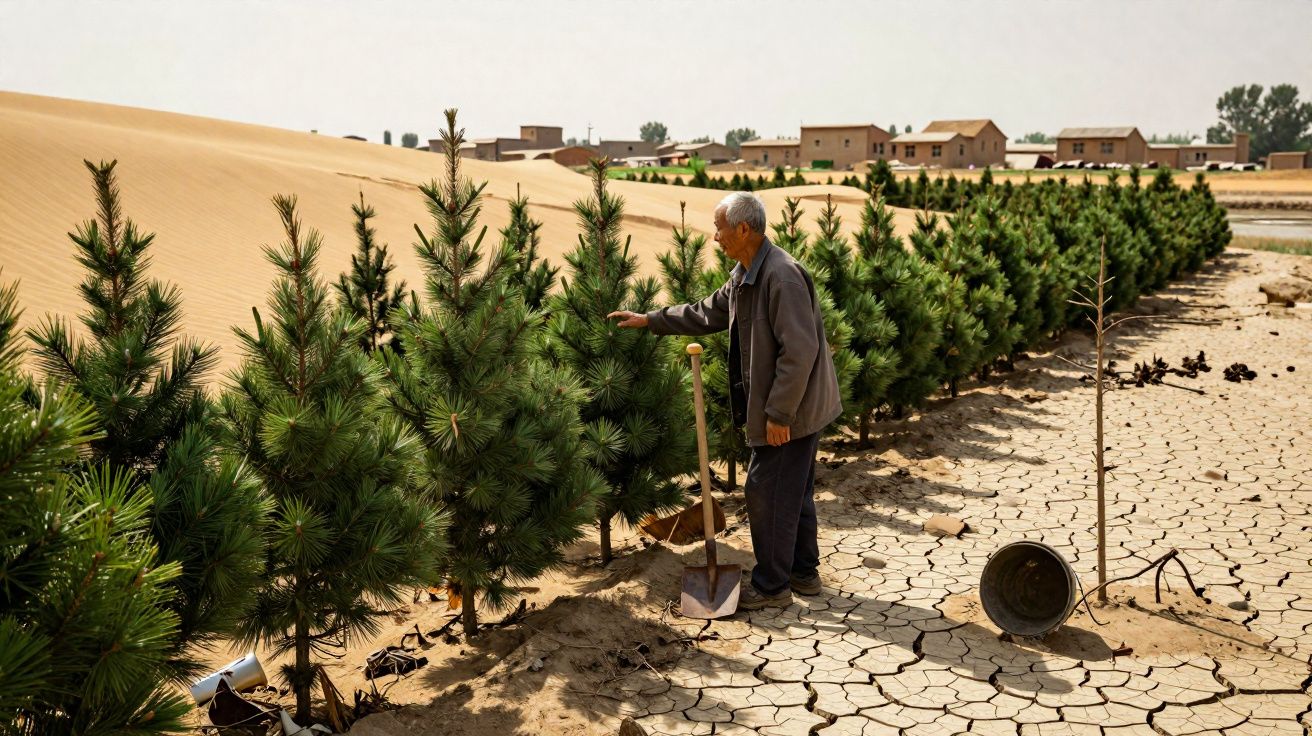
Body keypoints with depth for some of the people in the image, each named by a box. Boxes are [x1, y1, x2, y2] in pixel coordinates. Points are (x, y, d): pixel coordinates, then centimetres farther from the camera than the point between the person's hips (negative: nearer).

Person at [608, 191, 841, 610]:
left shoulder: (782, 277, -24)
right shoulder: (745, 275, 10)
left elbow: (799, 351, -27)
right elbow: (707, 314, 23)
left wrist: (778, 413, -24)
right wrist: (650, 320, 22)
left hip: (793, 407, -10)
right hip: (786, 406, 10)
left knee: (767, 493, -2)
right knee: (793, 491, 19)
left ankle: (772, 586, 11)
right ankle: (804, 572, 32)